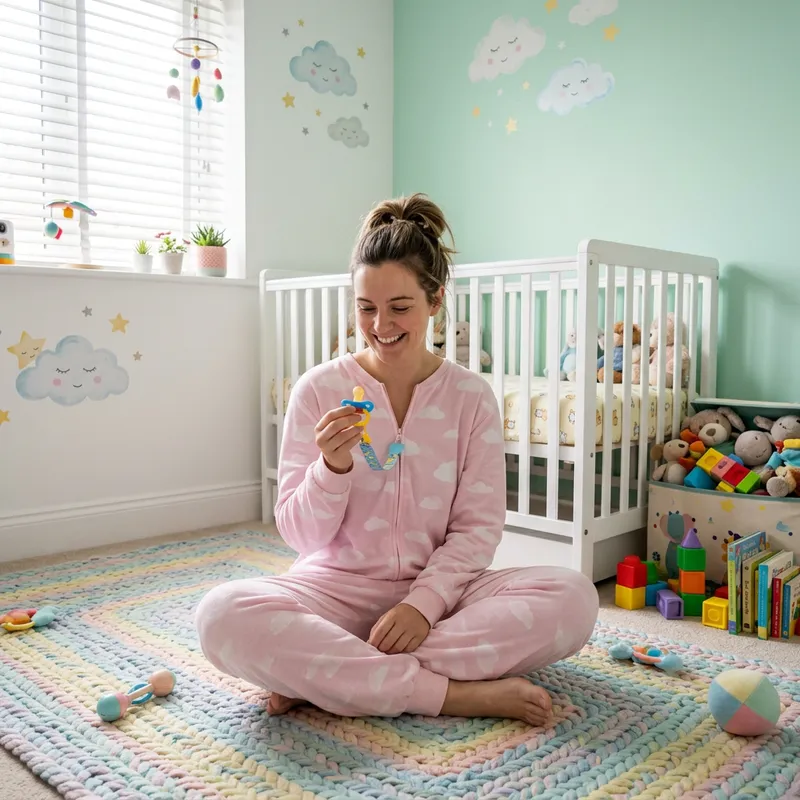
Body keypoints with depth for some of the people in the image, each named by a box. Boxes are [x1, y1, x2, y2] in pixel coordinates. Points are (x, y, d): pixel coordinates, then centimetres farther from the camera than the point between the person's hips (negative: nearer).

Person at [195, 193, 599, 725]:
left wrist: (423, 604, -17)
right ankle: (451, 692, -23)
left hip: (439, 588, 2)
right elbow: (300, 535, -2)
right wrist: (332, 467, -22)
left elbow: (478, 528, -1)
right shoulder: (319, 390, -3)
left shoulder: (471, 396, 0)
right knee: (223, 614, -30)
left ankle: (319, 674, -22)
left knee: (573, 597, -24)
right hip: (338, 588, -1)